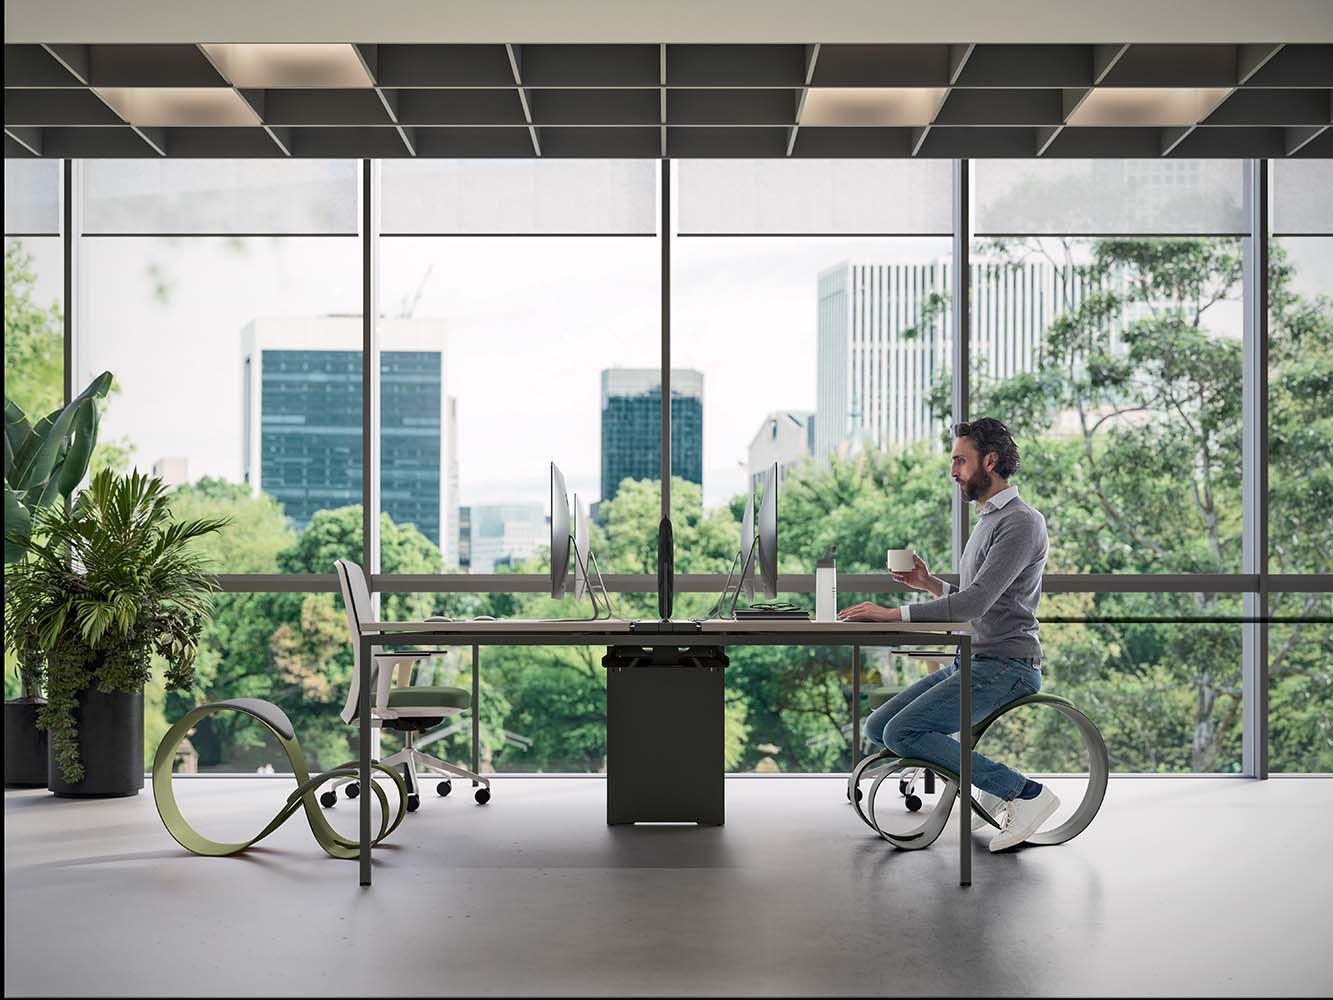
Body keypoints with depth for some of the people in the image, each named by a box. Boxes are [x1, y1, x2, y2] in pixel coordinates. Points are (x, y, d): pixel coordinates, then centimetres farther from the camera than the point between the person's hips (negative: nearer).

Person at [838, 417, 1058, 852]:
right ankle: (992, 786, 7)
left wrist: (895, 613, -26)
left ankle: (1024, 792, -13)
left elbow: (978, 602, -24)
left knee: (902, 733, -22)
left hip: (1005, 667, -10)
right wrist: (930, 584, 7)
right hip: (970, 661, 10)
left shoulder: (1021, 522, -14)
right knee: (878, 726, 3)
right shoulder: (987, 519, 19)